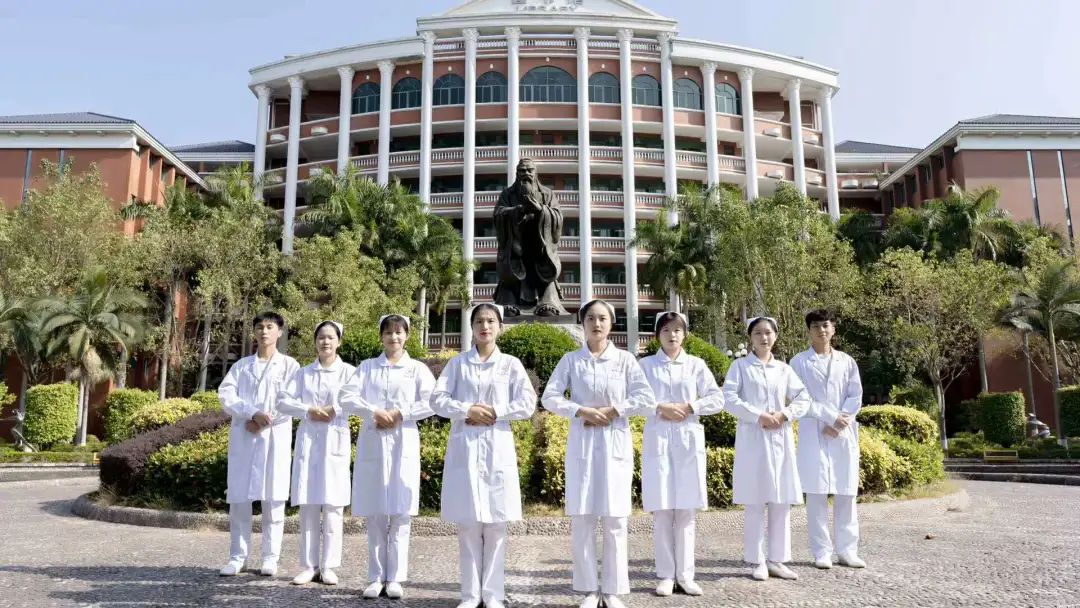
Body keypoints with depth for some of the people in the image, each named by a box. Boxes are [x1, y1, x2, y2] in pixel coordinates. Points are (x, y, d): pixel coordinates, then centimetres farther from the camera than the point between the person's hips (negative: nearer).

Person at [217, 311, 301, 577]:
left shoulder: (289, 365, 7)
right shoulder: (241, 365, 14)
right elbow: (226, 395, 0)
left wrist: (265, 422, -11)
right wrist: (253, 413, -14)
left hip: (275, 437, -2)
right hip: (243, 437, 2)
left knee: (273, 498, -1)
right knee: (238, 497, 1)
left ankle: (270, 557, 7)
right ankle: (237, 557, 10)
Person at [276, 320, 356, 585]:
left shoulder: (349, 371, 5)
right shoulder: (303, 373, 13)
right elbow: (283, 400, 4)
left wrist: (334, 410, -15)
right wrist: (309, 411, -9)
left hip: (335, 442, -2)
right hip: (308, 441, 2)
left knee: (333, 506, -2)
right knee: (308, 506, 3)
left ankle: (328, 566, 6)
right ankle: (309, 566, 10)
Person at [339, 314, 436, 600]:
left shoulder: (417, 368, 8)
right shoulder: (367, 367, 11)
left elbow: (431, 402, -3)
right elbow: (346, 397, -1)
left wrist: (400, 414, -12)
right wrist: (374, 412, -14)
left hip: (404, 443, -1)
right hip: (372, 442, 1)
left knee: (400, 513, -2)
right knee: (375, 514, 3)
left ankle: (395, 577, 6)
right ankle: (376, 577, 11)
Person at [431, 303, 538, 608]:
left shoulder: (511, 364, 7)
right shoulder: (458, 363, 8)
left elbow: (527, 404, -1)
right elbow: (438, 399, 1)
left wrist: (494, 412, -10)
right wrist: (467, 410, -12)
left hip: (497, 448, 0)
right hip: (464, 447, 0)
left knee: (496, 523, 1)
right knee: (467, 523, 2)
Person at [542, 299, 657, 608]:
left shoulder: (625, 359, 3)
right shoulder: (570, 360, 4)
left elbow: (647, 399, -4)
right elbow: (550, 397, -3)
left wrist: (612, 411, -10)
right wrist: (583, 412, -14)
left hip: (615, 443, 0)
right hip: (582, 443, 1)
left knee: (614, 519, 2)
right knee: (581, 518, 1)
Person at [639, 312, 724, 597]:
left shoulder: (696, 365, 8)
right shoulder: (646, 365, 5)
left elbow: (717, 399, 2)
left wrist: (688, 407, -9)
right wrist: (660, 408, -16)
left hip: (689, 440, 1)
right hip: (658, 440, -1)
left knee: (686, 511, 3)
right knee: (662, 510, -1)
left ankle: (685, 574, 10)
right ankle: (666, 575, 7)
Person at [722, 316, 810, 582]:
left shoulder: (784, 369, 13)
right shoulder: (740, 366, 2)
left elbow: (803, 399, 9)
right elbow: (729, 399, -8)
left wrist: (784, 415, -8)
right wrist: (759, 416, -15)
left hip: (781, 438, 4)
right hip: (752, 438, -4)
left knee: (782, 502, 5)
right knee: (755, 503, -2)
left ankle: (777, 560, 15)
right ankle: (757, 562, 8)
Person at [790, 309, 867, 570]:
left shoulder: (847, 362, 12)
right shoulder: (799, 362, 3)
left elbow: (856, 397, 6)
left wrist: (839, 422, -9)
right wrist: (829, 417, -14)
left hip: (844, 434, 3)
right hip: (813, 434, -3)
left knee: (846, 493, 4)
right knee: (817, 493, -3)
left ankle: (847, 550, 11)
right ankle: (822, 552, 2)